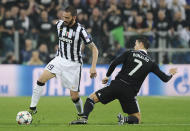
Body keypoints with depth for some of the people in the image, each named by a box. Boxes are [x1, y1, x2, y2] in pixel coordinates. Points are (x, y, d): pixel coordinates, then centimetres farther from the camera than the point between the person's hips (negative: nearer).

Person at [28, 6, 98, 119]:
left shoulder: (80, 30, -19)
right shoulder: (60, 24, -4)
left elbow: (94, 49, -15)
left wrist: (93, 67, -24)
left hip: (74, 63, -4)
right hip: (60, 59, 4)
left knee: (74, 96, -3)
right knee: (41, 79, -17)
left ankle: (81, 114, 25)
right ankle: (33, 108, -11)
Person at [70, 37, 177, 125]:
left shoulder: (130, 53, 7)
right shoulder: (151, 63, 11)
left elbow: (115, 63, -5)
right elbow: (165, 78, 12)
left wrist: (107, 76, 9)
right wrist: (171, 74, 35)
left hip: (117, 85, -1)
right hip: (130, 92, 1)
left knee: (92, 98, 11)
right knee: (137, 119, 13)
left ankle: (84, 118, -16)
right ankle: (125, 119, -21)